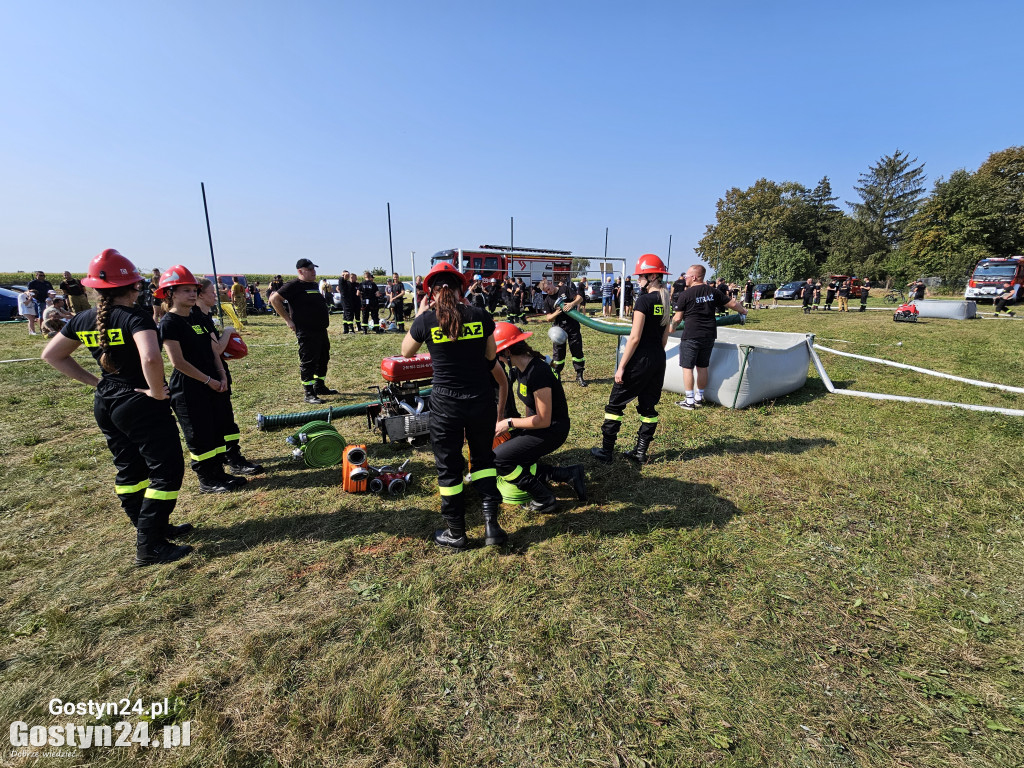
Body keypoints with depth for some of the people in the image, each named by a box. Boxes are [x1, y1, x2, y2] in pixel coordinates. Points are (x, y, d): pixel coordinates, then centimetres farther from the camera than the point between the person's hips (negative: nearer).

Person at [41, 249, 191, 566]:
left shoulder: (83, 320, 4)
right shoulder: (135, 317, -19)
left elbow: (51, 355, 17)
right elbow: (151, 358, -36)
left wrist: (93, 380, 13)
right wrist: (156, 392, -21)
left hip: (105, 406, 9)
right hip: (140, 405, -8)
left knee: (130, 469, 18)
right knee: (167, 471, 1)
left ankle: (155, 528, 32)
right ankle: (149, 546, 4)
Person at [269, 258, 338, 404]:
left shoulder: (314, 285, 16)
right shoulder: (294, 285, -10)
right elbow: (274, 299, -14)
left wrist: (325, 314, 17)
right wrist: (288, 320, -15)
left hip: (321, 330, 9)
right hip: (306, 332, -9)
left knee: (323, 359, 17)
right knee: (308, 362, -4)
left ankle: (320, 386, 31)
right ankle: (309, 394, 2)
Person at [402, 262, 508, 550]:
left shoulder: (426, 320, -8)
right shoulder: (480, 315, -4)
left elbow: (406, 352, 10)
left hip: (446, 404, -2)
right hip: (481, 400, 2)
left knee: (449, 466, 15)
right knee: (483, 458, 22)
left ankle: (456, 533, 28)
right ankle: (491, 523, 17)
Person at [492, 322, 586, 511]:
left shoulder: (537, 373, -27)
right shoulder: (520, 369, 2)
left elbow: (544, 421, -23)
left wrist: (510, 423, -16)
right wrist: (504, 422, -1)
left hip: (552, 430, -10)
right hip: (538, 424, 10)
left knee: (498, 459, -13)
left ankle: (544, 501, -1)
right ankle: (569, 474, 9)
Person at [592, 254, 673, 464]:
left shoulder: (645, 300, -16)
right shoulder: (665, 300, 9)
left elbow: (635, 338, -19)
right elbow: (664, 336, 14)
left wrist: (621, 366, -15)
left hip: (641, 359, -8)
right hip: (659, 359, 8)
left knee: (616, 403, 3)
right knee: (648, 406, 14)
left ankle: (606, 451, 9)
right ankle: (641, 452, 21)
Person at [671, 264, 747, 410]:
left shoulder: (685, 294, -9)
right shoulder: (712, 292, 7)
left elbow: (678, 317, -6)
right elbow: (732, 304, 14)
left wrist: (672, 326, 14)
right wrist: (743, 311, 34)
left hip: (691, 337, -6)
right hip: (709, 336, 6)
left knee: (687, 367, 2)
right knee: (702, 367, 14)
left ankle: (689, 401, 3)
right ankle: (699, 398, 24)